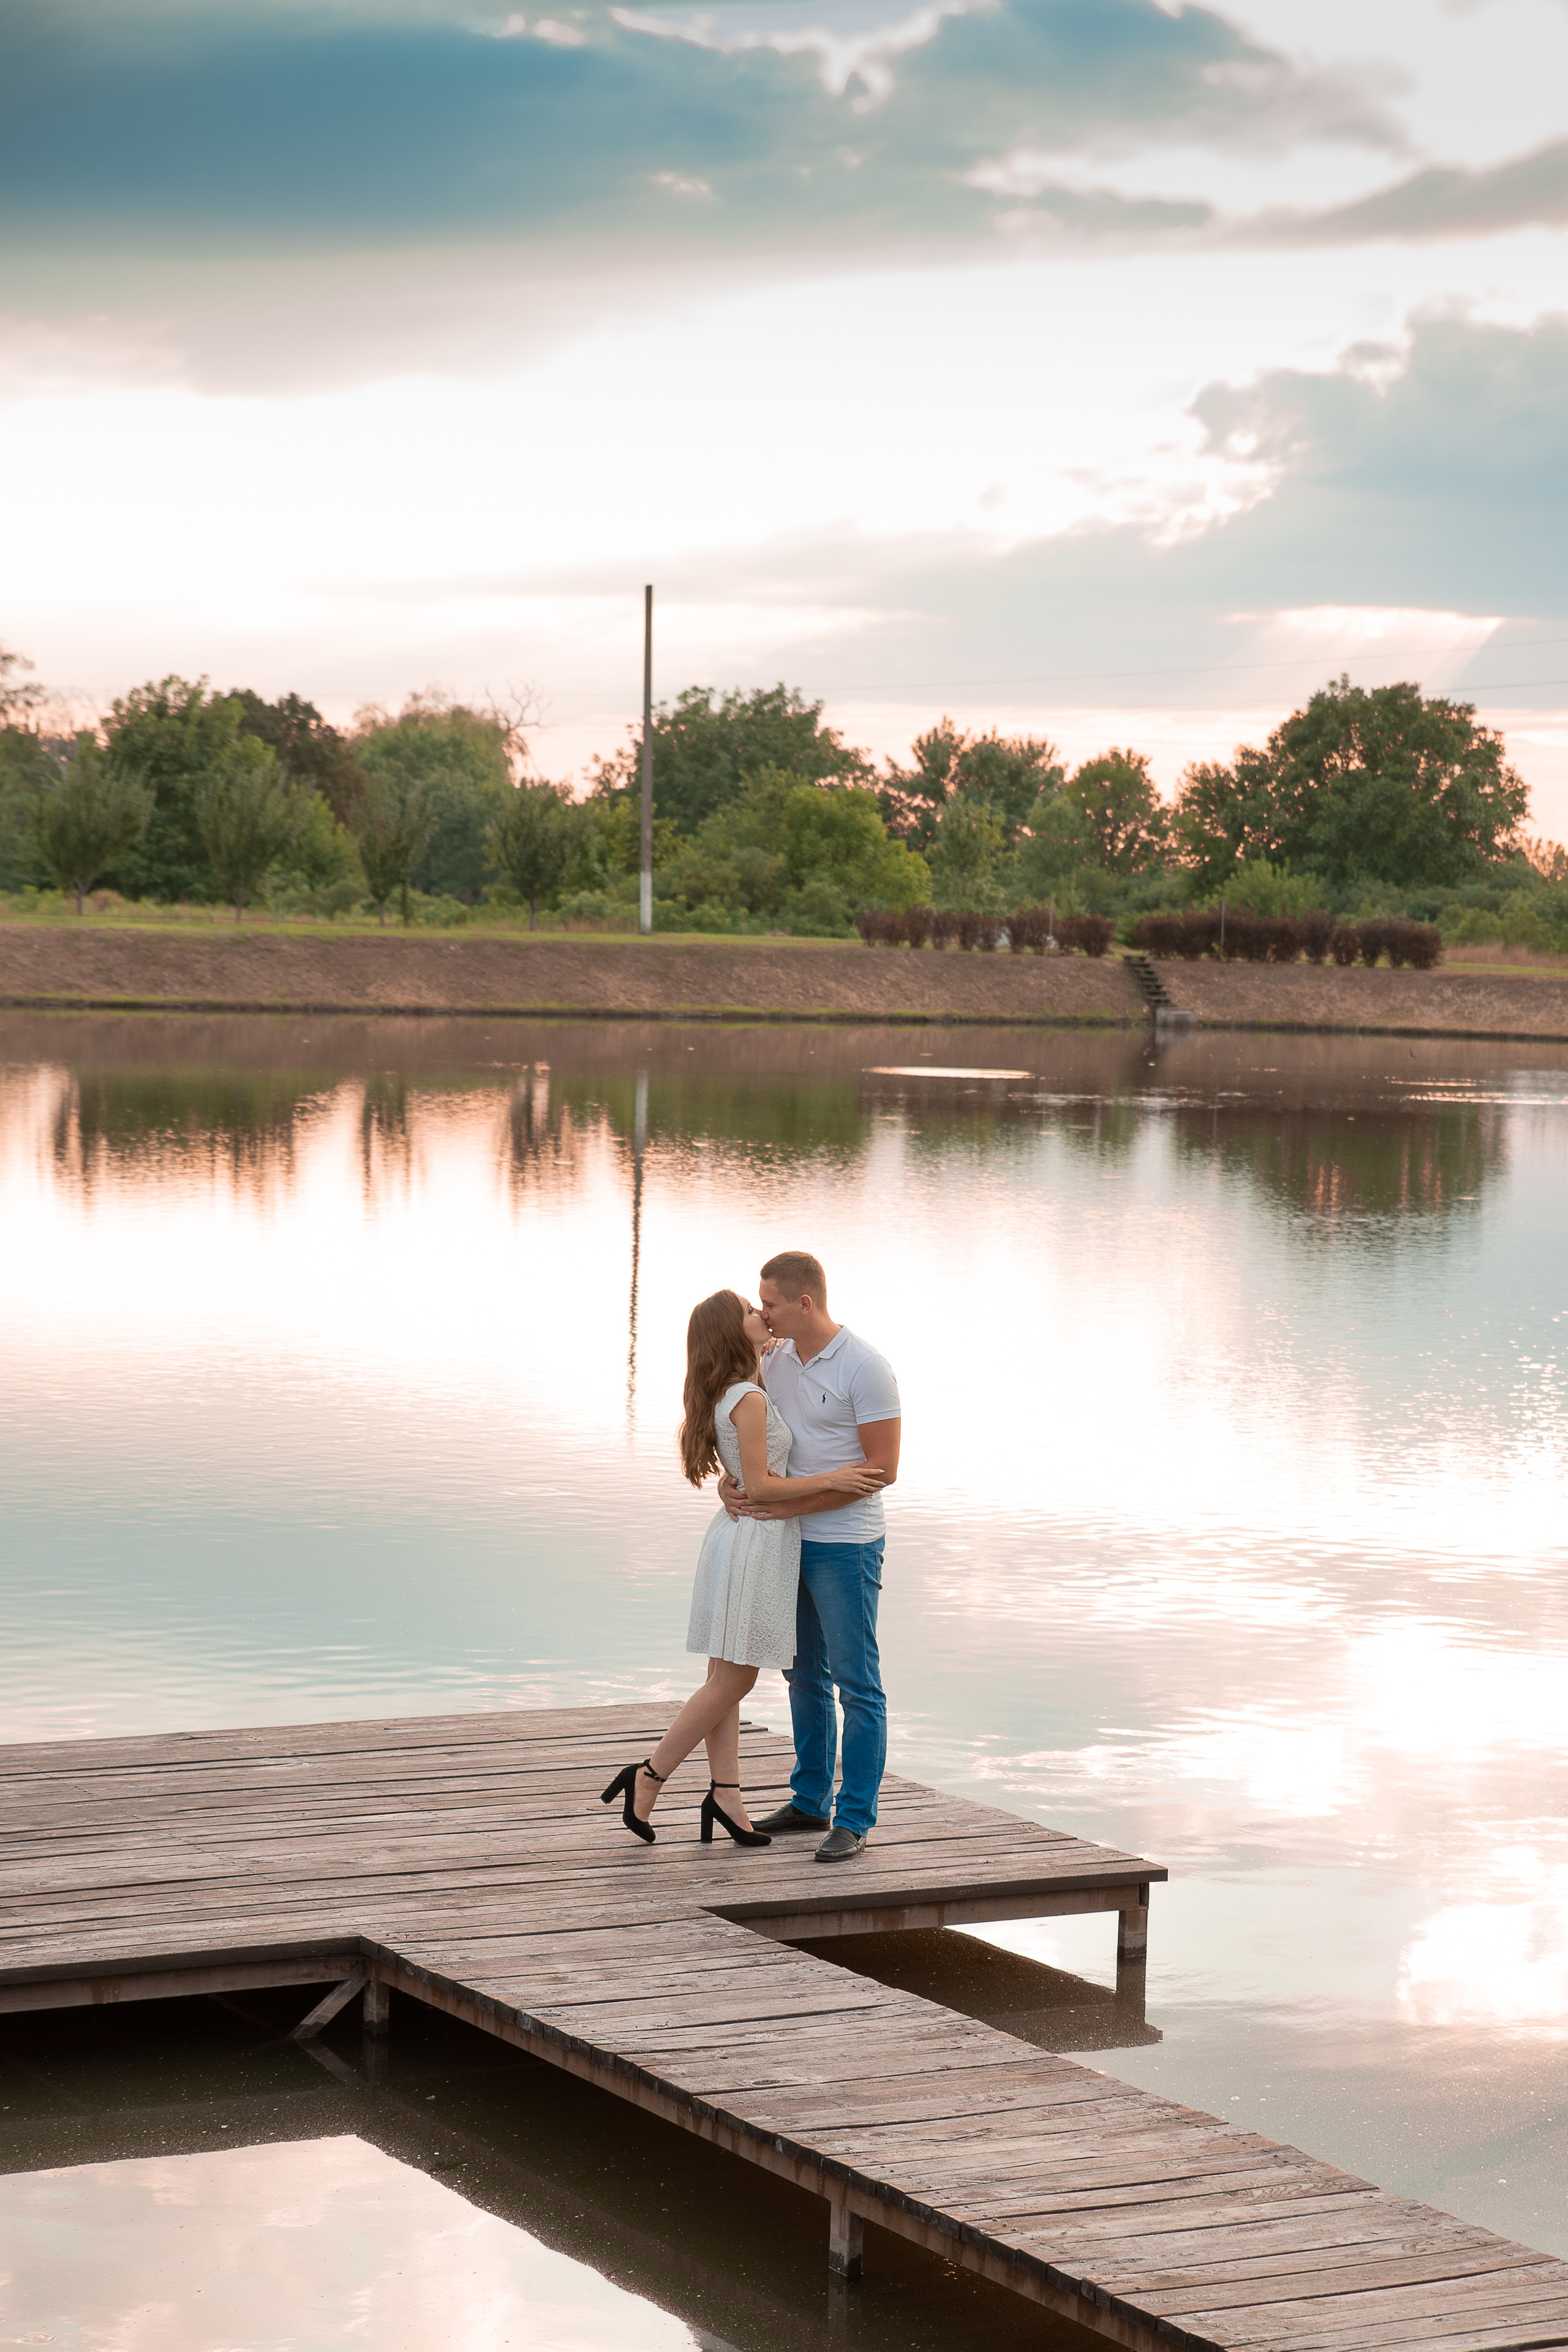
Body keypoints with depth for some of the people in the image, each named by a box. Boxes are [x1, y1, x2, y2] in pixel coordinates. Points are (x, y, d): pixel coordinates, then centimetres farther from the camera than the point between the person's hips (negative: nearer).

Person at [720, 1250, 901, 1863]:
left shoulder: (865, 1369, -17)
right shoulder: (775, 1359, 5)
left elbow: (882, 1469, -19)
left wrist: (789, 1506, -21)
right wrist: (729, 1481, -6)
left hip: (846, 1547, -8)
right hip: (791, 1542, 8)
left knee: (857, 1683, -4)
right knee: (805, 1675, 16)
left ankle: (854, 1820, 0)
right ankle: (810, 1802, 27)